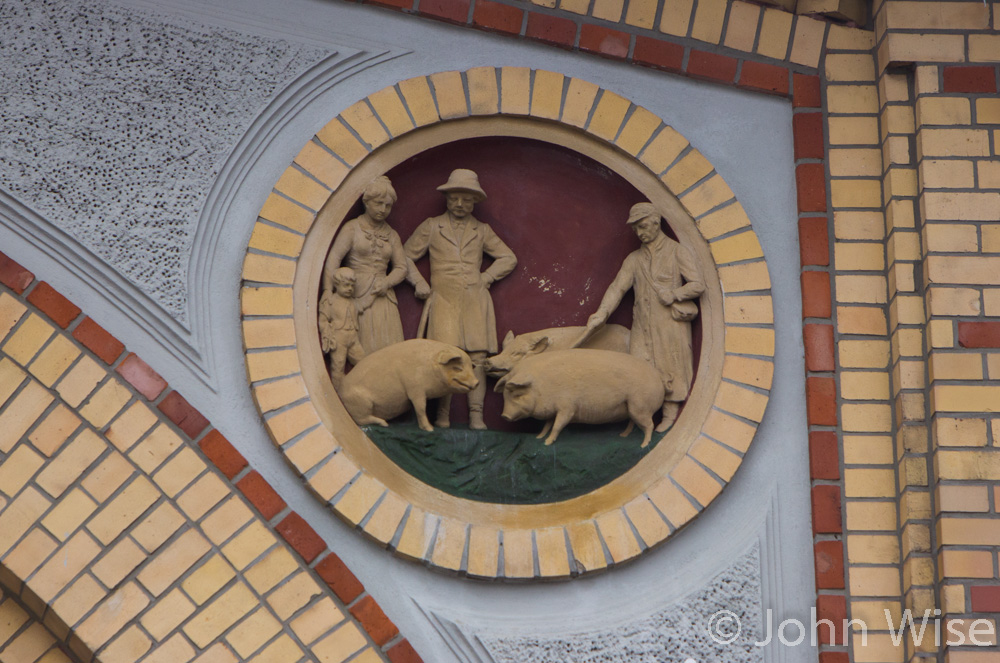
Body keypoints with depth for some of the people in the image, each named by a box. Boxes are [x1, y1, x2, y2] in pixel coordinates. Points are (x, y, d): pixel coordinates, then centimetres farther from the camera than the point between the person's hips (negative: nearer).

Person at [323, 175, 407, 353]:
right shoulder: (352, 228, 1)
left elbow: (401, 268, 16)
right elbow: (334, 258, -11)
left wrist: (387, 282, -7)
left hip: (383, 297, 5)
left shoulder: (392, 235, 16)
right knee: (364, 349, -12)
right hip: (358, 295, -5)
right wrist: (328, 290, -25)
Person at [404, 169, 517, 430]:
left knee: (477, 357, -6)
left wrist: (487, 277, 9)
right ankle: (442, 414, -10)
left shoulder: (481, 230, 17)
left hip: (474, 301, 2)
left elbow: (509, 258, 22)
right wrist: (419, 282, 4)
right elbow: (405, 256, 16)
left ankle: (476, 415, -5)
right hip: (444, 300, -2)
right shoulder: (431, 227, 13)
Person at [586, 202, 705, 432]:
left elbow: (698, 285, -1)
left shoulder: (677, 252, 3)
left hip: (670, 324, -4)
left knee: (671, 370, -4)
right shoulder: (634, 259, 15)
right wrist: (602, 313, -10)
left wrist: (673, 294, -16)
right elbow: (618, 287, 5)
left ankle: (670, 417, 2)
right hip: (643, 326, 4)